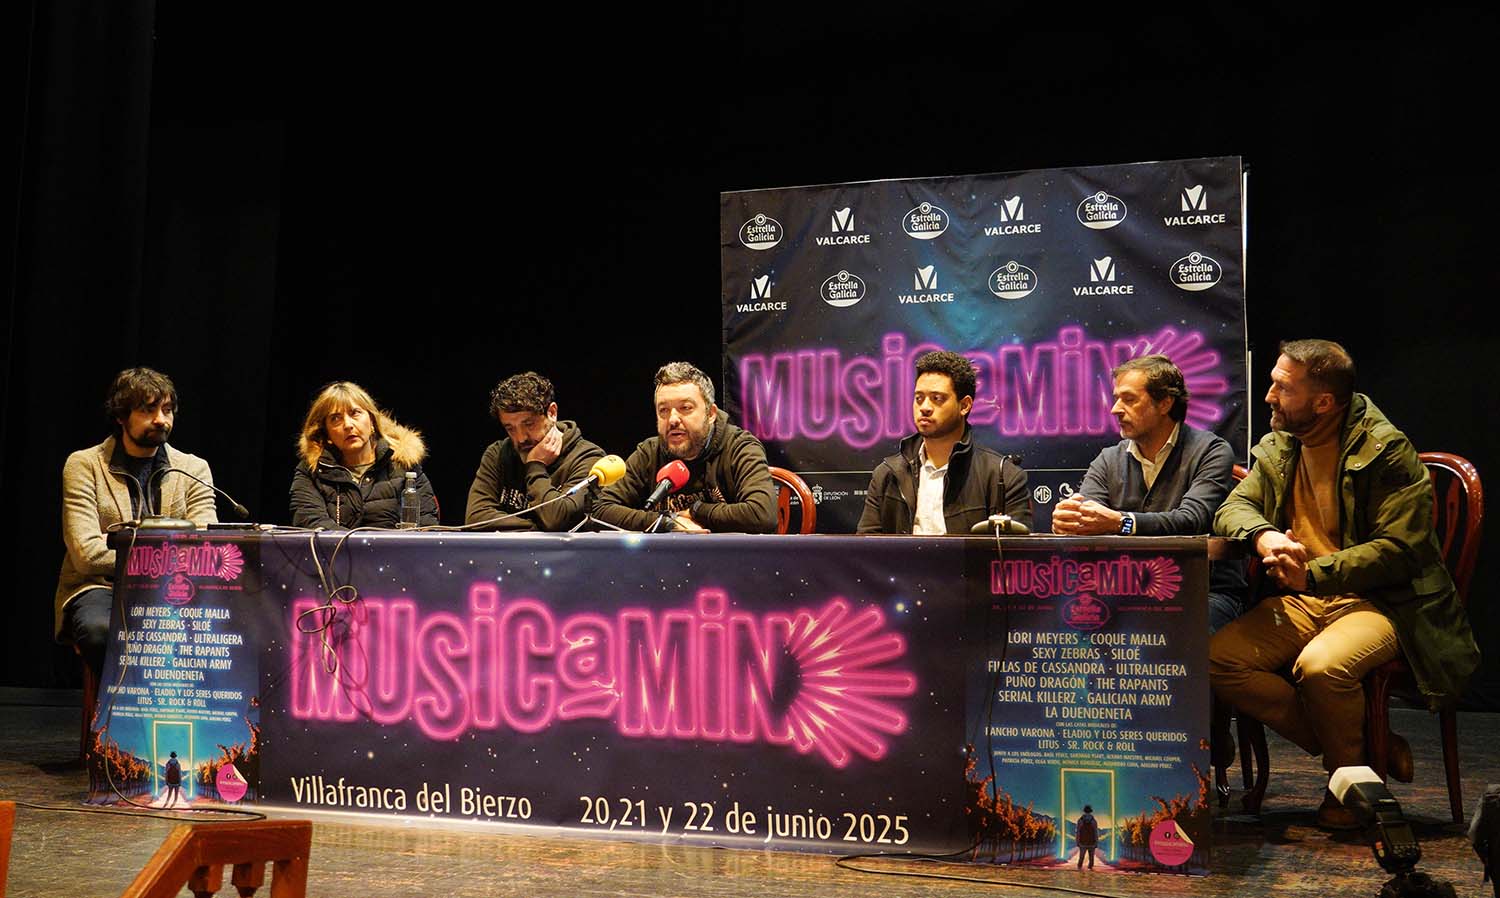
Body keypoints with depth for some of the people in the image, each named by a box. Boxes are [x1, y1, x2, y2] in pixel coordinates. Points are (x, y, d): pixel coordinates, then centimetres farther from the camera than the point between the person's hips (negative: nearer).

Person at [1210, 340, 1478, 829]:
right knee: (1217, 659, -18)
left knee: (1321, 665, -37)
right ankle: (1373, 747, -6)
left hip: (1379, 601, -6)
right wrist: (1263, 535, -23)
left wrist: (1313, 574, -24)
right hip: (1299, 600, 7)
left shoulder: (1387, 450, -9)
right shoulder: (1276, 448, 10)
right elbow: (1233, 508, 2)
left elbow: (1399, 549, -15)